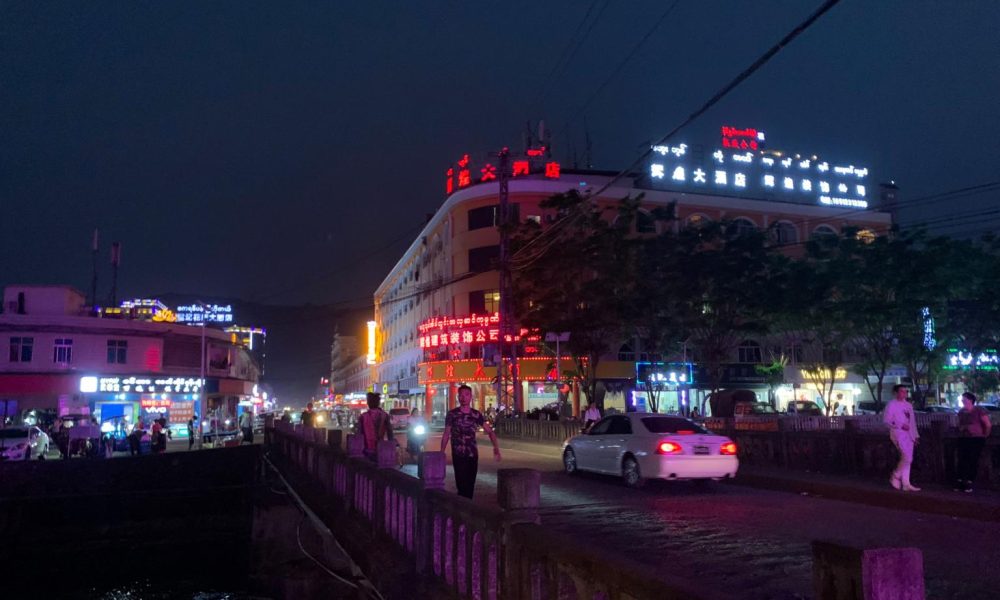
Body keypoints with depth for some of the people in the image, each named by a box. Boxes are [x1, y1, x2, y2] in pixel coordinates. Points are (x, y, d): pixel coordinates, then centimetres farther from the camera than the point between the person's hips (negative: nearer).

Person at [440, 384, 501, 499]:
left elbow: (490, 431, 4)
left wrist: (496, 448, -10)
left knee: (471, 485, 9)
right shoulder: (452, 414, -4)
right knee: (462, 485, -11)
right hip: (458, 455, -3)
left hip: (473, 455, 3)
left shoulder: (476, 414, 4)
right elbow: (446, 435, 2)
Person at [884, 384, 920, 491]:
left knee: (907, 459, 7)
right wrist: (901, 425, -20)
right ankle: (895, 477, 0)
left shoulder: (908, 405, 17)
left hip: (909, 434, 7)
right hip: (898, 434, -7)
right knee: (907, 457, -16)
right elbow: (886, 419, -12)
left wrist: (915, 435, 13)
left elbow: (912, 421, 19)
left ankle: (906, 484, 11)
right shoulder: (892, 404, -6)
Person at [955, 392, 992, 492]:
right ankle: (961, 482, 1)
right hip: (963, 439, 6)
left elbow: (988, 425, -8)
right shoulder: (961, 412, 10)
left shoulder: (979, 410, -9)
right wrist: (960, 430, 13)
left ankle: (969, 483, -3)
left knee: (973, 461, -5)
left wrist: (984, 436, 0)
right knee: (962, 460, 0)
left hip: (977, 439, -6)